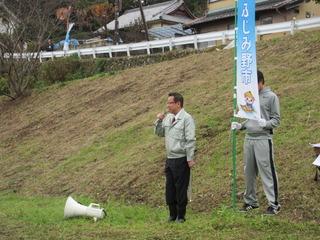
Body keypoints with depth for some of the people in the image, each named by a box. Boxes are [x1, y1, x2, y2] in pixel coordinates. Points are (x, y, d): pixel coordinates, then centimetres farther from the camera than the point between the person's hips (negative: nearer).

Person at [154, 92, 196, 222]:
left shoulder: (186, 118, -11)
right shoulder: (168, 117, 10)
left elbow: (190, 140, -13)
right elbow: (159, 133, 18)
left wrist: (190, 158, -15)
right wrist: (159, 121, 1)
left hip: (181, 159, -7)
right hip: (169, 158, 7)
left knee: (181, 188, 2)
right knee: (170, 188, 11)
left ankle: (181, 216, 14)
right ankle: (172, 214, 24)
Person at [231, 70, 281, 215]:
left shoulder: (271, 97, -2)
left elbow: (276, 120, -4)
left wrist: (266, 124, -23)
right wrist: (239, 126, 4)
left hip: (263, 139, -6)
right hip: (249, 139, 6)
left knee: (267, 172, -5)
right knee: (249, 173, 11)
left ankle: (274, 203, 2)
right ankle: (250, 201, 23)